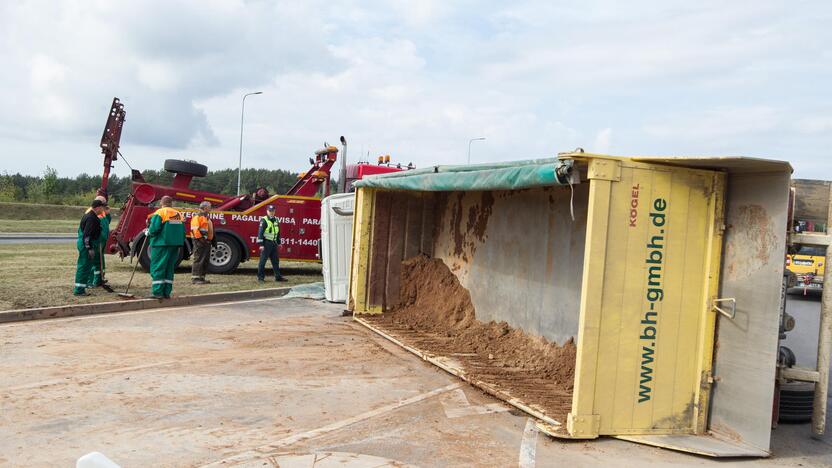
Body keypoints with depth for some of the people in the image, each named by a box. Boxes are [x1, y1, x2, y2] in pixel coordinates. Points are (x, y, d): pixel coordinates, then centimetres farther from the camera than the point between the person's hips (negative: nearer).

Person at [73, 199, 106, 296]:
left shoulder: (89, 215, 13)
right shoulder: (91, 218, -20)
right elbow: (87, 235, -24)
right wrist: (90, 248, -23)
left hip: (83, 243, 11)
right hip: (86, 245, -11)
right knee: (84, 266, -6)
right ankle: (79, 290, -3)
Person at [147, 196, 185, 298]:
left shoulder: (159, 213, -7)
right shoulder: (178, 214, 11)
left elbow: (154, 229, -16)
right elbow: (183, 231, 11)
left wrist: (149, 232, 4)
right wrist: (179, 243, 20)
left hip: (161, 244, -6)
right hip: (175, 244, 6)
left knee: (158, 268, -1)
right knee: (169, 268, 12)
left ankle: (158, 292, -5)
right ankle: (167, 292, 13)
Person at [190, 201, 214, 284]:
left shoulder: (206, 217, 21)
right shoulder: (197, 217, -9)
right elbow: (195, 229, -19)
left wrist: (212, 240, 21)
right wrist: (200, 238, -22)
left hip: (207, 241, 10)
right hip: (200, 241, -10)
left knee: (205, 260, 10)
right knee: (199, 259, -10)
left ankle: (201, 277, 15)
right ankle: (195, 278, -8)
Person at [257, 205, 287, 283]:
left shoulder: (276, 220, 14)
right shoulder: (264, 220, -9)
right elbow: (260, 232, -13)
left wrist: (279, 243, 20)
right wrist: (261, 244, -19)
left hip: (274, 243, 7)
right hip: (266, 243, -7)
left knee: (275, 260, 9)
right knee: (263, 260, -3)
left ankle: (278, 276, 15)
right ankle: (260, 277, 2)